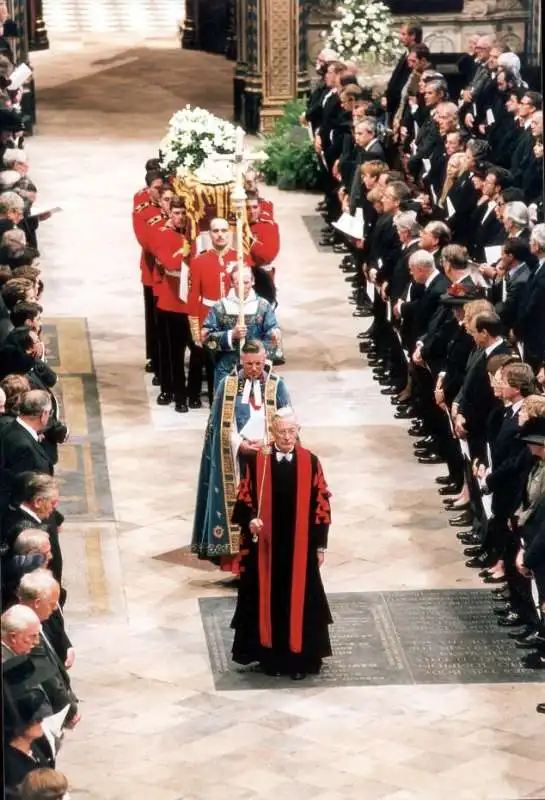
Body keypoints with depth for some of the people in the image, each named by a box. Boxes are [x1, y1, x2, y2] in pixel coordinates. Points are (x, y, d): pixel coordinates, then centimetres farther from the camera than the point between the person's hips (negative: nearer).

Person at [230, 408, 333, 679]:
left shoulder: (310, 462, -4)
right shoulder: (258, 461, -5)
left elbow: (321, 504, 1)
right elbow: (244, 498, 1)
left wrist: (320, 545, 1)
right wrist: (250, 520, -19)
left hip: (300, 546, 0)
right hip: (265, 545, 0)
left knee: (299, 600, 5)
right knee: (268, 599, 6)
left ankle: (299, 658, 13)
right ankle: (270, 656, 16)